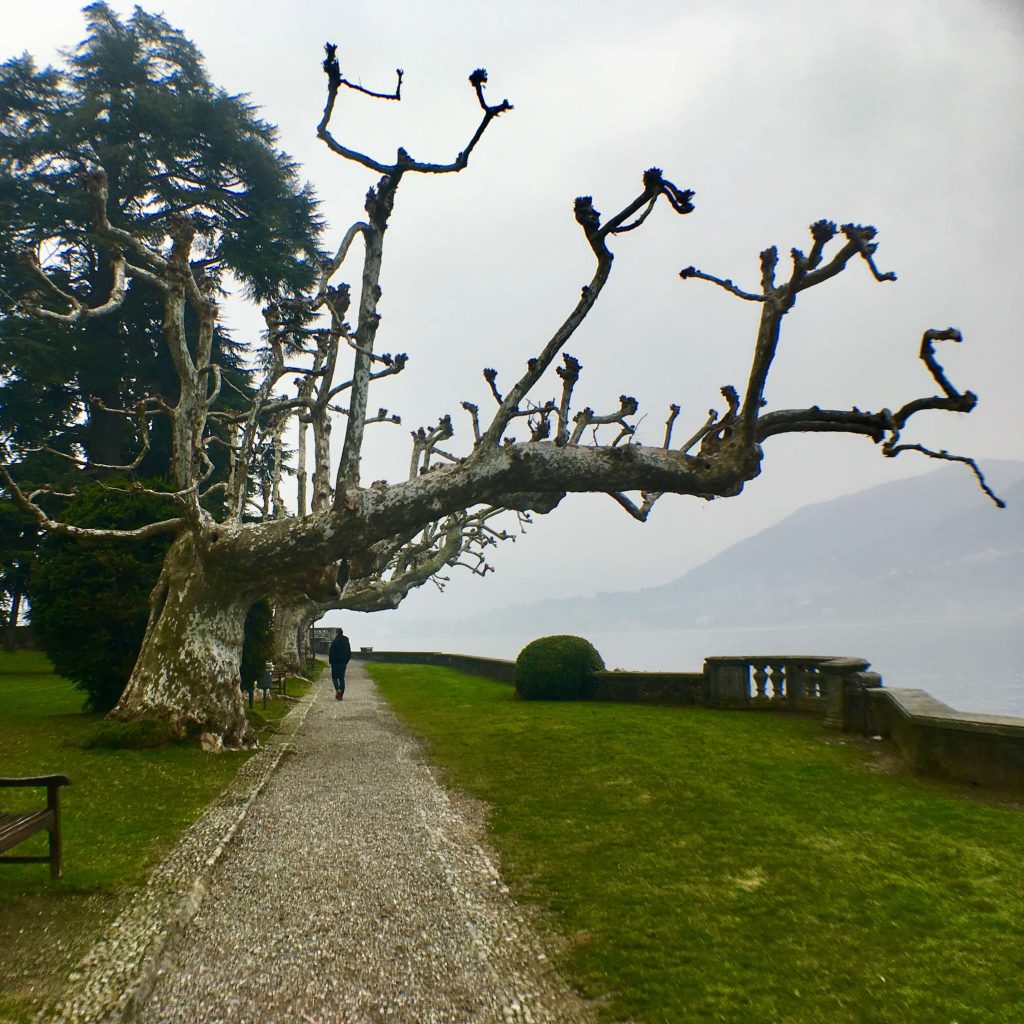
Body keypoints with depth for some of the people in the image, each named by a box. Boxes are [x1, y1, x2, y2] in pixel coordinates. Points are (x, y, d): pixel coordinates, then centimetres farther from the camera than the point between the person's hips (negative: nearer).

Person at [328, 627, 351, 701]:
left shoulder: (334, 641, -11)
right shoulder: (347, 642, 8)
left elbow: (331, 653, -11)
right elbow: (349, 653, 12)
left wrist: (330, 661, -1)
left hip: (336, 662, -5)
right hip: (344, 663, 5)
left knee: (334, 677, 7)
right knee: (342, 678, 9)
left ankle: (338, 689, -17)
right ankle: (341, 695, 6)